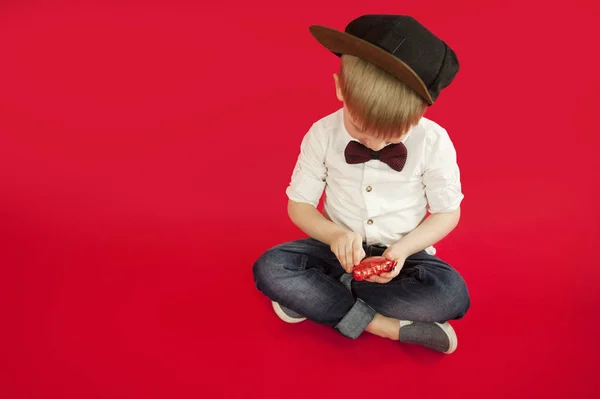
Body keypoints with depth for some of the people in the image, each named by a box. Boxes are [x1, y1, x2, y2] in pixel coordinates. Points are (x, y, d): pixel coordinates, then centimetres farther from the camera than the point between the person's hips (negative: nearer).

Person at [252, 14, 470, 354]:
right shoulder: (322, 135, -14)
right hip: (343, 250, 1)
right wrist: (335, 235, -25)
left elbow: (448, 212, -5)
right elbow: (299, 204, -5)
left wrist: (404, 249, -23)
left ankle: (314, 295, -18)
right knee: (270, 267, -24)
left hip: (401, 253, 0)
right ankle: (382, 324, -24)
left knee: (451, 294, -31)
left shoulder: (433, 141, -17)